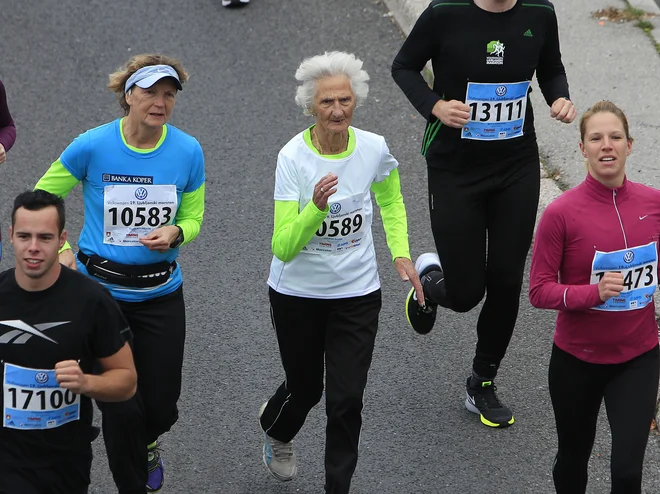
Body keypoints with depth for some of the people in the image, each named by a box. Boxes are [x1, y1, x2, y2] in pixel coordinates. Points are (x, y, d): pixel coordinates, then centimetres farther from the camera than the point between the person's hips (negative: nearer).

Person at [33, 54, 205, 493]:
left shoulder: (188, 151, -5)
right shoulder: (92, 147, -12)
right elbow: (42, 198, 2)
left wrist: (175, 234, -14)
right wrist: (60, 251, -8)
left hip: (160, 293, 2)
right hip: (100, 288, -2)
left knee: (162, 406, 9)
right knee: (122, 407, -3)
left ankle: (147, 444, 47)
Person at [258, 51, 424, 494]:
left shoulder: (374, 149, -10)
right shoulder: (294, 157, -21)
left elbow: (391, 201, 14)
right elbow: (283, 248, -24)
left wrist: (401, 253, 1)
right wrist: (315, 208, -41)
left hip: (357, 294, 2)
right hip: (298, 293, -1)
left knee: (347, 399, -3)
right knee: (305, 388, 16)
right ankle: (276, 431, 52)